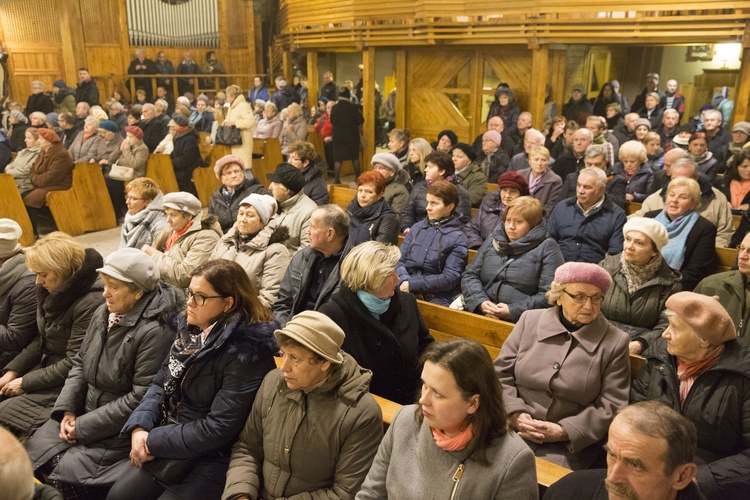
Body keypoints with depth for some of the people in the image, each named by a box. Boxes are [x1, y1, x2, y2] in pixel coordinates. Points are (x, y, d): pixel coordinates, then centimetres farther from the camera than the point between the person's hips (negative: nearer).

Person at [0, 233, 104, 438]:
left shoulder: (90, 303, -24)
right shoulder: (50, 292, 3)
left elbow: (74, 365, -22)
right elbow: (41, 340, 14)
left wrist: (25, 383, -14)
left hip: (65, 383, -9)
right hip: (44, 367, 9)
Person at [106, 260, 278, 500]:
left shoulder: (245, 353, -25)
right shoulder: (189, 329, 1)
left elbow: (218, 428, -25)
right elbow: (160, 384, 7)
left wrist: (154, 442, -17)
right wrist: (139, 428, -9)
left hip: (210, 460, -7)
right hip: (168, 443, 7)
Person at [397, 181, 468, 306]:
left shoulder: (458, 239, -1)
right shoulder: (417, 228, 13)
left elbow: (449, 279, -8)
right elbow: (400, 260, 9)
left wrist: (412, 285, -12)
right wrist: (404, 280, -12)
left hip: (438, 299, -4)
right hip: (407, 294, 4)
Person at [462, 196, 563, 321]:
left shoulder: (547, 248, 3)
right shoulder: (493, 240, 19)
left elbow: (550, 294, -7)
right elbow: (470, 275, 15)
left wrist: (513, 311, -14)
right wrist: (480, 302, -4)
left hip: (520, 322, -4)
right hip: (483, 314, 5)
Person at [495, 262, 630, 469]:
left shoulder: (615, 342, 0)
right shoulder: (530, 320, 5)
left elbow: (611, 406, -3)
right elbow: (501, 374, 6)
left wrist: (563, 432, -12)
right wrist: (516, 414, -10)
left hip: (570, 445, -1)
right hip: (511, 429, 2)